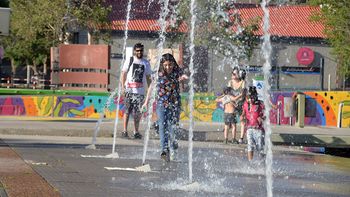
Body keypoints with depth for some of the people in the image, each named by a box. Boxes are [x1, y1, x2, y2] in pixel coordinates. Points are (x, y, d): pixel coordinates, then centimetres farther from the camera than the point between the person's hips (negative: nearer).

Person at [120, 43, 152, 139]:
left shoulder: (146, 63, 12)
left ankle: (136, 132, 9)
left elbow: (148, 78, 15)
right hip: (129, 90, -2)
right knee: (127, 111, -5)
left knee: (138, 113, 2)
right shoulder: (129, 61, 5)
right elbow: (124, 74, 6)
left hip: (140, 91, 2)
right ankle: (125, 131, -2)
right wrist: (123, 86, -4)